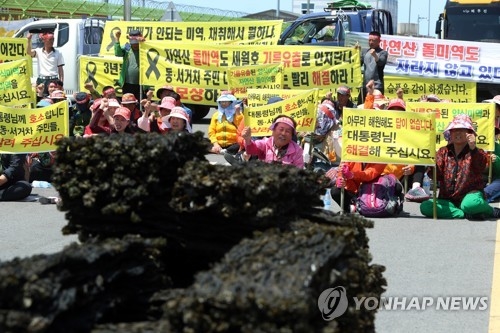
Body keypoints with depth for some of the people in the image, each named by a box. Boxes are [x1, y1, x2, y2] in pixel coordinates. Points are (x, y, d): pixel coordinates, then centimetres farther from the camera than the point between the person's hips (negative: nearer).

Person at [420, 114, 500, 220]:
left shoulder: (476, 153, 3)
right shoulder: (443, 152, 13)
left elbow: (481, 167, -19)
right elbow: (436, 176, 3)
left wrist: (473, 149, -34)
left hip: (469, 196, -4)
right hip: (447, 200, 4)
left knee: (470, 204, -42)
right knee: (425, 207, -25)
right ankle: (466, 214, -26)